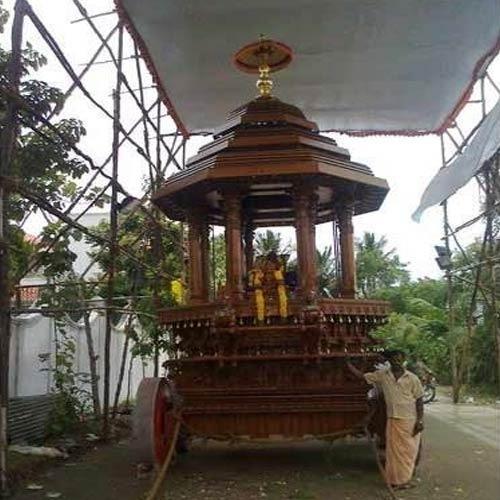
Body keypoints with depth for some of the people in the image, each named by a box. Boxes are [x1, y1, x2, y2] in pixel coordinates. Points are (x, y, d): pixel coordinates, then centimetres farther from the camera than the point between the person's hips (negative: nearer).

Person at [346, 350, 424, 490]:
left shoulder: (412, 378, -5)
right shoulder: (382, 375, -1)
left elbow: (419, 400, -1)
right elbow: (362, 376, 3)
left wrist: (420, 420, -6)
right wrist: (348, 363, -4)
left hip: (410, 421, -1)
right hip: (393, 420, 1)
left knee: (409, 451, 6)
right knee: (394, 450, 5)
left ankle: (404, 479, 20)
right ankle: (395, 480, 15)